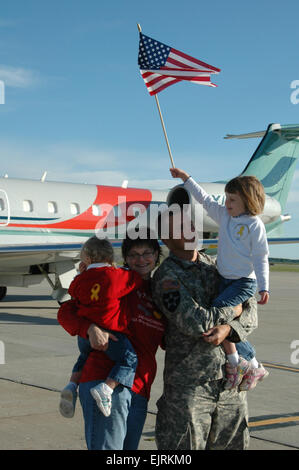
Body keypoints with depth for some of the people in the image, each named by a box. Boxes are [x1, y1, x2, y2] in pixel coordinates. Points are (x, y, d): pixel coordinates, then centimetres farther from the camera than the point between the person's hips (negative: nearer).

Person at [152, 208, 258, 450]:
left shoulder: (215, 265, 12)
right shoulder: (167, 276, -8)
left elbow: (251, 311, 6)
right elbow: (193, 321, -22)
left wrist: (227, 329, -15)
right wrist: (233, 310, -7)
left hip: (231, 379, 6)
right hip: (189, 382, -6)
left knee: (234, 443, 12)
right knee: (183, 447, -2)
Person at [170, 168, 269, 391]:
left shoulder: (254, 224, -10)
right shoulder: (224, 215, 9)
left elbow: (261, 258, -10)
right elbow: (205, 199, 19)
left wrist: (264, 287, -14)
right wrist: (186, 178, 20)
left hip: (245, 282, -7)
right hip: (226, 279, 7)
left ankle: (235, 363, -10)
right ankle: (254, 367, 21)